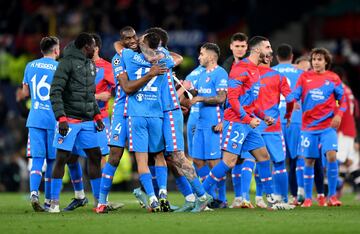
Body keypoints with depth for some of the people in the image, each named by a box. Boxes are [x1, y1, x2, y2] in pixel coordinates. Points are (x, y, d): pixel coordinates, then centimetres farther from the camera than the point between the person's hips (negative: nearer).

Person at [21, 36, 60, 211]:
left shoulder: (30, 66, 9)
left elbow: (25, 93, 18)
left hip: (35, 118, 3)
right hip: (54, 119, -3)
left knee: (37, 159, 0)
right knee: (52, 161, 7)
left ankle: (34, 192, -22)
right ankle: (48, 200, 10)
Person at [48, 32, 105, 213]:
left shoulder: (91, 65, 14)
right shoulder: (67, 63, -11)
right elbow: (55, 92, -16)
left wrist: (97, 115, 16)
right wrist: (61, 118, -22)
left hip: (87, 121, 7)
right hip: (69, 120, -7)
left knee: (95, 156, 6)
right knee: (62, 158, -6)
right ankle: (54, 201, 1)